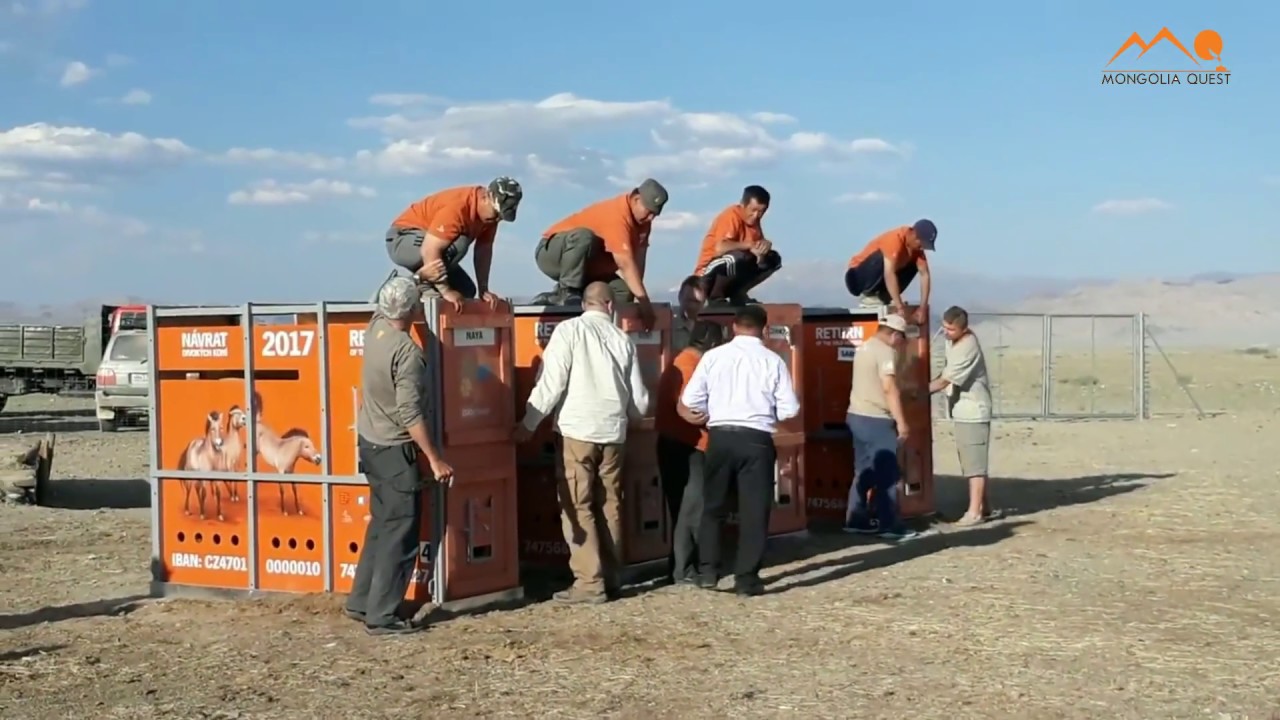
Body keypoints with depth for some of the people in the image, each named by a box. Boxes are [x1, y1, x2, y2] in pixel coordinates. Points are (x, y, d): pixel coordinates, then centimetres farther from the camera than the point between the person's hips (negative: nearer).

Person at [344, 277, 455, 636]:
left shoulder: (375, 327, 0)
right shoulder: (407, 351, -23)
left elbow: (386, 304, 26)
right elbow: (410, 414, -24)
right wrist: (435, 459, -20)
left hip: (370, 443, 9)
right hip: (395, 450, -9)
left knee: (382, 525, 18)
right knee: (401, 533, -2)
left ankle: (361, 601, 23)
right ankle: (382, 615, 0)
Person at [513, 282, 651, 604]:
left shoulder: (569, 330, -2)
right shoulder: (623, 339, 10)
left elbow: (551, 383, -10)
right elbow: (640, 401, 12)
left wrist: (528, 424, -2)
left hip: (579, 431, -4)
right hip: (613, 433, 4)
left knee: (578, 507, 1)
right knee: (609, 506, 13)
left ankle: (590, 582, -2)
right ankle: (612, 579, 18)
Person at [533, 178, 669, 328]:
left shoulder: (641, 217, -2)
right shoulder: (616, 214, -30)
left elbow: (638, 258, -6)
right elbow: (626, 264, -35)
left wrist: (637, 294, -17)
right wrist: (644, 302, -37)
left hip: (585, 268, 9)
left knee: (623, 290, -12)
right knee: (583, 237, -39)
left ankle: (554, 298, -5)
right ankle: (567, 293, -26)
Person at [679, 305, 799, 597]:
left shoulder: (713, 356, 1)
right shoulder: (773, 361, -2)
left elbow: (689, 401, 1)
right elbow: (789, 410, -3)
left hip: (720, 437, 2)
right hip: (757, 440, -1)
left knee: (713, 506, 15)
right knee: (754, 511, 5)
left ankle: (707, 570, 14)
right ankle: (746, 578, 6)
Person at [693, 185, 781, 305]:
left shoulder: (753, 220, 6)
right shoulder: (732, 215, -18)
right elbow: (720, 248, -33)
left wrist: (763, 246, -15)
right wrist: (749, 245, -24)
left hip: (730, 278, 8)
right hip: (708, 275, -8)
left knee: (773, 259, 0)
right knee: (737, 257, -37)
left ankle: (737, 293, 3)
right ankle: (715, 296, -15)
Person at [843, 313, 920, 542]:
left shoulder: (865, 347, 16)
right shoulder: (885, 351, -14)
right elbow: (889, 387, -21)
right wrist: (901, 421, -20)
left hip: (858, 415, 10)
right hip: (876, 419, -9)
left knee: (864, 472, 14)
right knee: (887, 474, -3)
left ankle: (856, 521, 17)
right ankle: (890, 525, 0)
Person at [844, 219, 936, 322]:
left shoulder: (916, 246, -7)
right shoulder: (895, 239, -30)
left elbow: (924, 274, -10)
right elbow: (889, 274, -39)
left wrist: (923, 307, -21)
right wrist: (900, 307, -43)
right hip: (859, 277, -7)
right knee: (882, 258, -33)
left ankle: (884, 296, -1)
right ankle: (868, 295, -14)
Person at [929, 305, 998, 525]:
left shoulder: (967, 347, -23)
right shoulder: (953, 340, 6)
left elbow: (944, 381, -21)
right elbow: (947, 375, 17)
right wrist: (928, 388, 2)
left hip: (973, 412, -10)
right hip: (963, 411, 10)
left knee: (974, 464, -5)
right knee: (971, 463, 14)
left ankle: (974, 512, -2)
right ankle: (985, 508, 22)